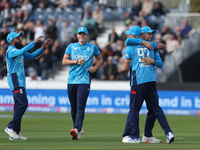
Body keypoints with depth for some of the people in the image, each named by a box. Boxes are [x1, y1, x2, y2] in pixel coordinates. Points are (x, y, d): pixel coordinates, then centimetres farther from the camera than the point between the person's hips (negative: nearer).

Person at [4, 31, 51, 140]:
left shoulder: (18, 51, 21)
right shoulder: (11, 51, -10)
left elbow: (32, 56, 23)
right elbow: (22, 51, -30)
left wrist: (44, 47, 13)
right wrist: (34, 42, -28)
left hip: (20, 82, 10)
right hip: (15, 81, -10)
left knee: (19, 106, 6)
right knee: (23, 104, -17)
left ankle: (15, 133, 5)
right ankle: (10, 127, -14)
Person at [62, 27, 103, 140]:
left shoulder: (93, 47, 10)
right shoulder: (71, 47, 12)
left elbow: (100, 59, 23)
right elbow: (64, 61, 5)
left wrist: (95, 68, 4)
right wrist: (76, 61, -10)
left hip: (84, 81, -3)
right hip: (71, 80, 3)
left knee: (80, 106, -16)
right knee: (73, 107, 6)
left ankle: (77, 129, -26)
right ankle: (79, 129, 19)